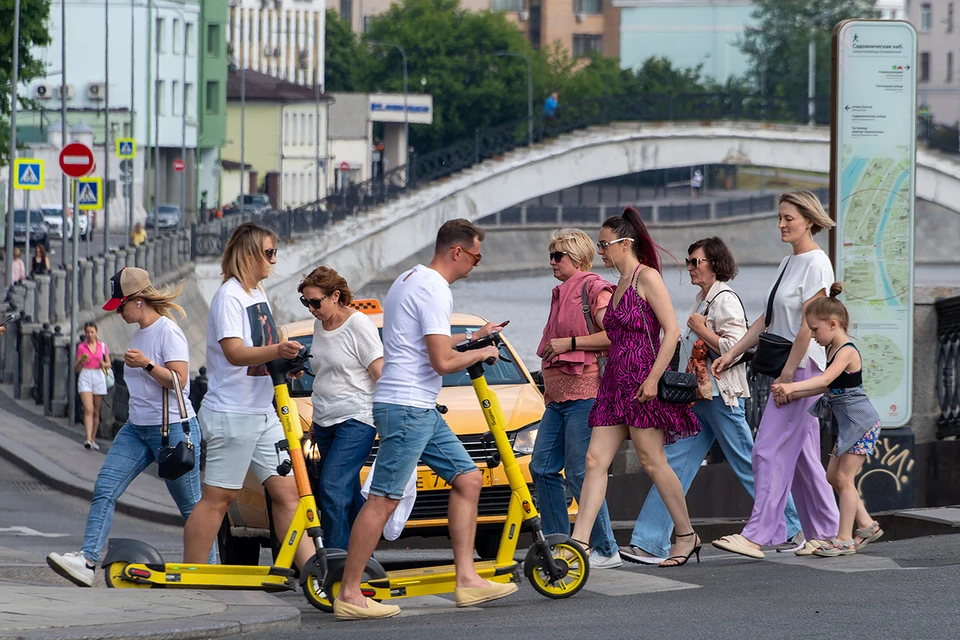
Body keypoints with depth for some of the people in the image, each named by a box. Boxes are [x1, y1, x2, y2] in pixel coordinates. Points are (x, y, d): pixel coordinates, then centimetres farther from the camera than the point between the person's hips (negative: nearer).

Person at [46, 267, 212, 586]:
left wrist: (146, 365, -26)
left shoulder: (168, 332, -13)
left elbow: (178, 380, -20)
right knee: (104, 490, -7)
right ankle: (87, 560, -16)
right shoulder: (138, 333, 13)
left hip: (173, 428, -8)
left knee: (190, 506, 0)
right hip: (137, 428, 8)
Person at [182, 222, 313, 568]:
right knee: (218, 498, -5)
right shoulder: (229, 296, -12)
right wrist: (277, 351, -40)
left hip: (263, 412, 9)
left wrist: (286, 363, 10)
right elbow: (235, 353, -25)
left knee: (287, 491, 3)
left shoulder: (258, 294, 16)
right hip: (232, 413, -9)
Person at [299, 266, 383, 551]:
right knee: (349, 495, 6)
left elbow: (380, 374, -11)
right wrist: (315, 423, 23)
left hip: (356, 420, -7)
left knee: (332, 487, -18)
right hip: (326, 421, 7)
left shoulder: (358, 325, -9)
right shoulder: (320, 325, 13)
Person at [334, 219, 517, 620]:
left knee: (468, 479, 9)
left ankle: (467, 580, 7)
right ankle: (348, 595, -10)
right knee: (383, 499, -10)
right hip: (406, 408, -11)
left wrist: (470, 338, 31)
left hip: (422, 409, 11)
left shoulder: (411, 279, 18)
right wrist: (481, 353, -3)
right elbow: (443, 362, -20)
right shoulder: (434, 290, -15)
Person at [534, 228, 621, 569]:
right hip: (557, 397, 10)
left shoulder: (594, 289, -7)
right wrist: (548, 385, 27)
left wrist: (568, 343, -17)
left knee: (579, 473, -9)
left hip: (584, 393, -10)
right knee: (542, 468, 6)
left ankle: (606, 551, -3)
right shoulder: (561, 294, 21)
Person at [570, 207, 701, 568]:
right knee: (596, 460, -2)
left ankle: (687, 535, 11)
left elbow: (671, 330, -14)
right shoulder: (619, 285, 19)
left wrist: (653, 378, -20)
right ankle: (578, 544, -9)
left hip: (642, 382, -9)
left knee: (652, 461, -3)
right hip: (616, 382, 9)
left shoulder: (647, 277, -7)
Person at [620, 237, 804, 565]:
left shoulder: (725, 299, -12)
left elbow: (735, 348, -21)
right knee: (675, 465, 0)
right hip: (699, 397, 9)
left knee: (748, 465, 0)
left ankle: (792, 531, 14)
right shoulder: (703, 300, 16)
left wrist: (700, 328, -15)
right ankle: (649, 544, -5)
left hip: (721, 396, -9)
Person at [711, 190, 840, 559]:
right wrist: (732, 353, 12)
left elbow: (808, 325, -17)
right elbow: (767, 320, 19)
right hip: (787, 367, 10)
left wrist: (787, 374, -19)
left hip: (802, 367, -10)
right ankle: (824, 533, 16)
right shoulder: (789, 263, 16)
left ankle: (756, 535, -16)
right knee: (802, 454, 11)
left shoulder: (816, 264, -12)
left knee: (771, 449, -13)